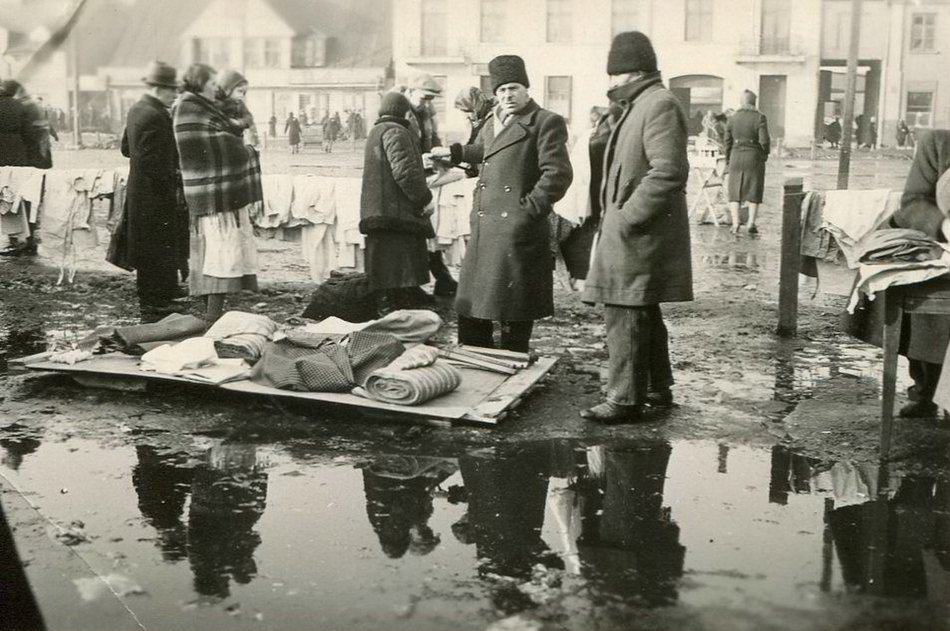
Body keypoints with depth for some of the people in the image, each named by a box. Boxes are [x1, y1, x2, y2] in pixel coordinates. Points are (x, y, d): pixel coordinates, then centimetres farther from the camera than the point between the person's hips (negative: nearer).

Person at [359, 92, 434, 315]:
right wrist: (424, 199, -10)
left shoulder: (375, 132, 22)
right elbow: (404, 171, -19)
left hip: (376, 214, 10)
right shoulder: (395, 132, -10)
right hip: (396, 213, -10)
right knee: (394, 286, -11)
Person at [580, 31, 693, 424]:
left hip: (638, 237, -11)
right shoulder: (639, 106, 19)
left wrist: (627, 217, -21)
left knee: (625, 317, -9)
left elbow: (669, 171, -24)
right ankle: (657, 391, 28)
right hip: (632, 234, 11)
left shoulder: (660, 105, -13)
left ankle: (625, 401, -3)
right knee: (644, 316, 17)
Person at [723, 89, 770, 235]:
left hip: (736, 157, 2)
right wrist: (765, 153, 5)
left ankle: (735, 223, -2)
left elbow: (727, 141, 4)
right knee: (754, 191, 9)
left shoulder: (733, 118, 1)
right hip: (754, 157, -2)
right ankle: (751, 223, 5)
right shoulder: (760, 118, -8)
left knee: (735, 192, 9)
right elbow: (764, 140, -14)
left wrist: (728, 160, 14)